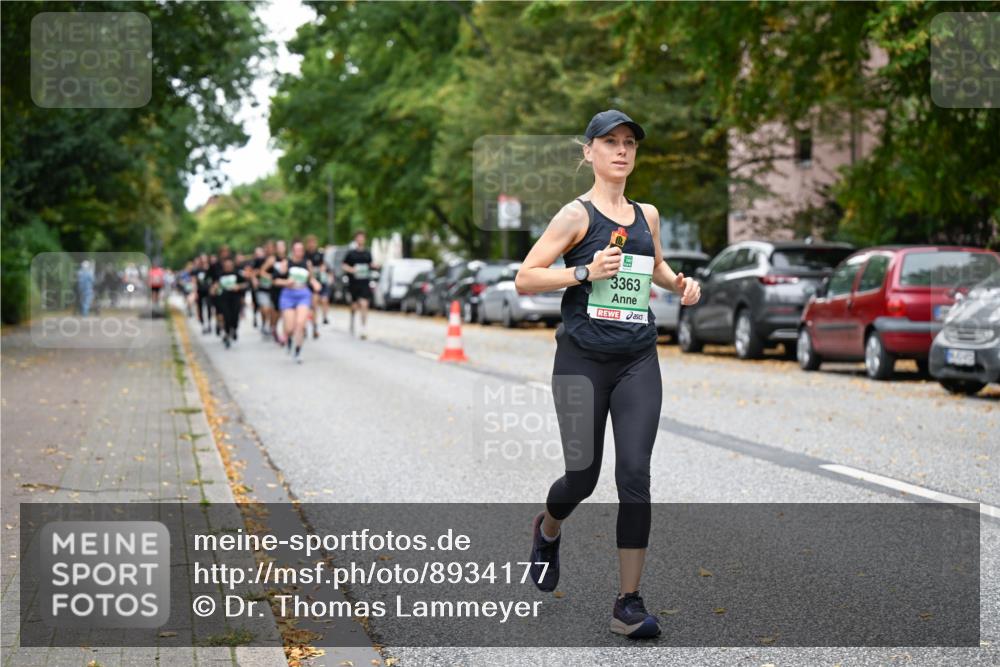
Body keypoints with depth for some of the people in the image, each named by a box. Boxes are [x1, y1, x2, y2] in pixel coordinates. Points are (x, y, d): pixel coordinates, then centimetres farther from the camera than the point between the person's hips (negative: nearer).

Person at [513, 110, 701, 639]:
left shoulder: (648, 214, 11)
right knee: (583, 475, 4)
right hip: (583, 358, -3)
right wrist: (585, 272, -19)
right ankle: (547, 529, 41)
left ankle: (628, 604, -4)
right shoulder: (577, 214, -5)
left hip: (638, 361, 3)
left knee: (635, 473, -8)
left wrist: (678, 284, 11)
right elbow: (524, 279, -8)